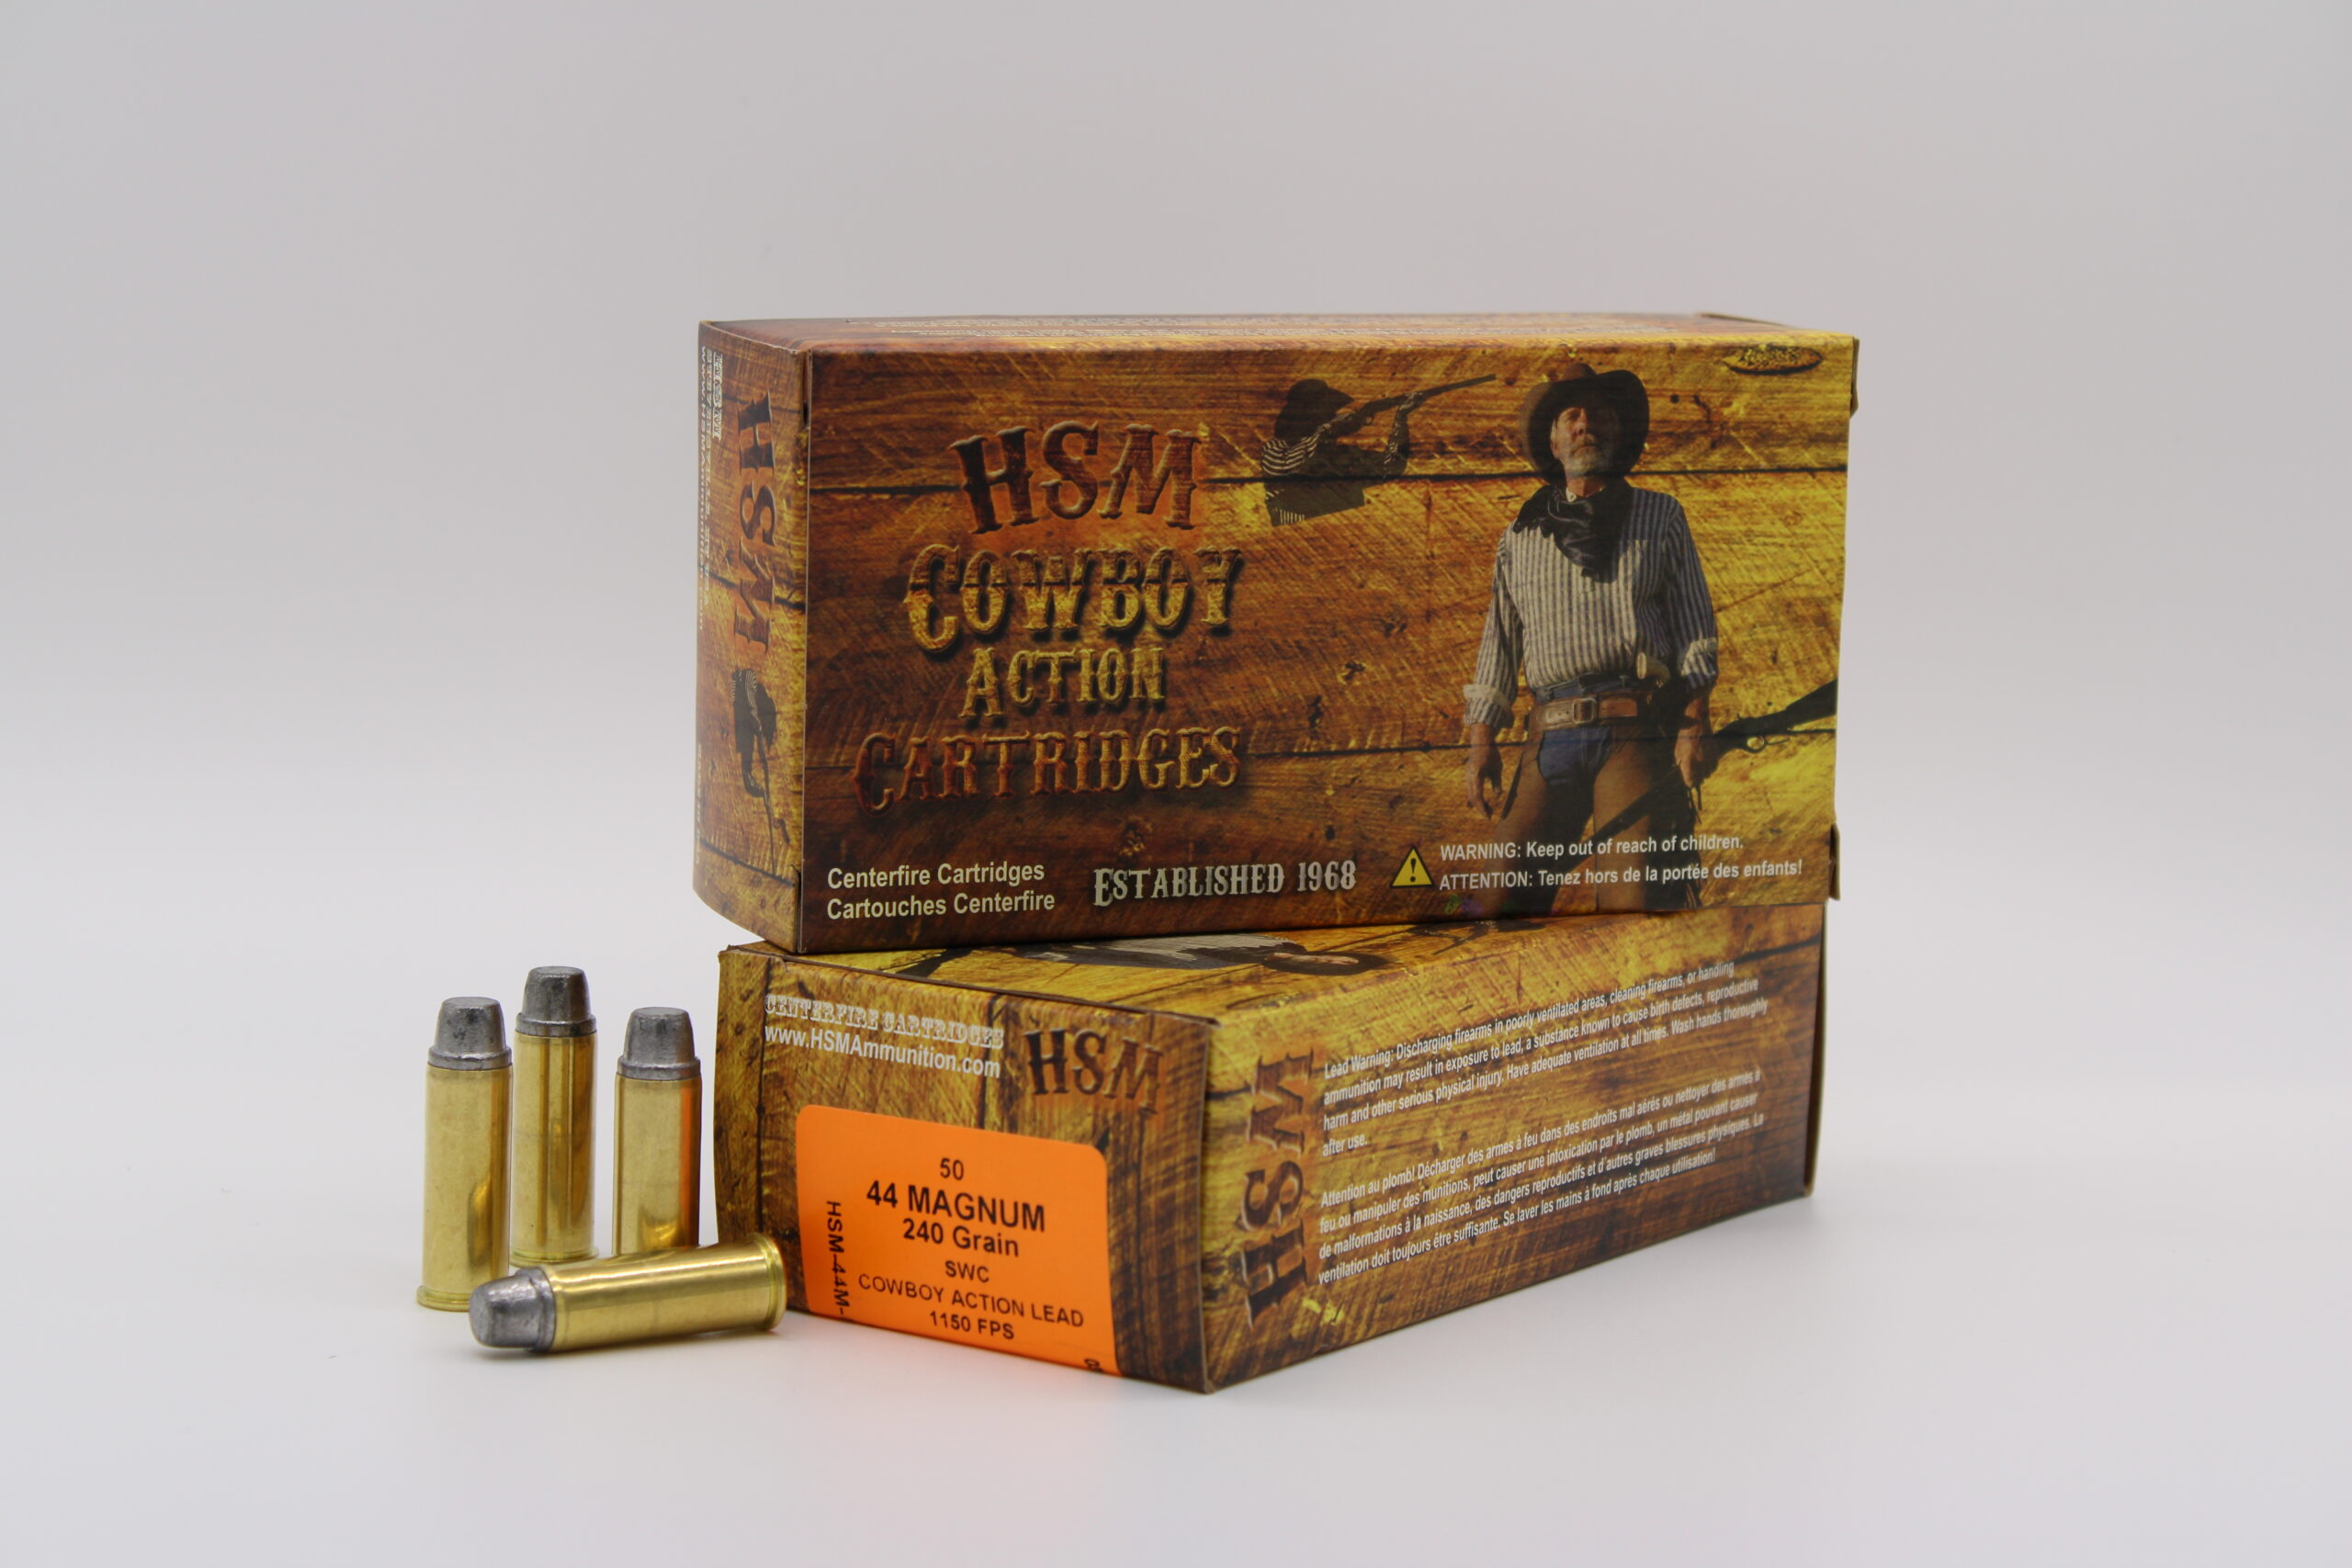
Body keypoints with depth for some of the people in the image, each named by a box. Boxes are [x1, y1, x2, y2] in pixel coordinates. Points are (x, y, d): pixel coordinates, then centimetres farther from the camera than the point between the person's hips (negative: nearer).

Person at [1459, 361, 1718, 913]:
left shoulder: (1660, 517, 16)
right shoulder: (1519, 537, 21)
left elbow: (1694, 626, 9)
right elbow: (1498, 646, 20)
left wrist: (1694, 726, -4)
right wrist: (1481, 744, 8)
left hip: (1634, 734, -3)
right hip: (1550, 738, 3)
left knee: (1637, 898, -15)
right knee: (1501, 898, -8)